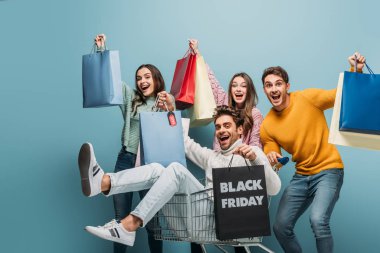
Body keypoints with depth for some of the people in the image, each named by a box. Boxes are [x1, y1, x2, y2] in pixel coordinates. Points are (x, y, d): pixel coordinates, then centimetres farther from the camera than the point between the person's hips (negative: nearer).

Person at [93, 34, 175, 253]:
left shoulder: (167, 103, 5)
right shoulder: (131, 98, 12)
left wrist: (169, 110, -19)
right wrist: (102, 49, 5)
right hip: (126, 160, 2)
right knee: (121, 218, 7)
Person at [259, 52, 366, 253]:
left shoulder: (308, 98, -12)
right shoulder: (266, 127, -3)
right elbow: (271, 159, 4)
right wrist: (270, 159, -19)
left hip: (328, 170, -4)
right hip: (301, 176, 5)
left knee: (318, 220, -26)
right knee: (280, 227, 3)